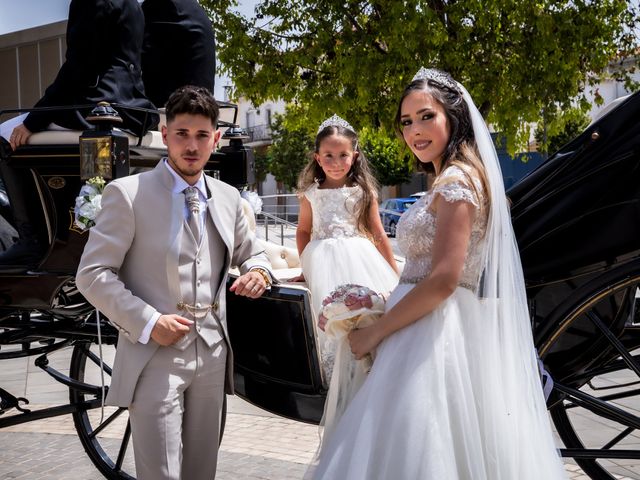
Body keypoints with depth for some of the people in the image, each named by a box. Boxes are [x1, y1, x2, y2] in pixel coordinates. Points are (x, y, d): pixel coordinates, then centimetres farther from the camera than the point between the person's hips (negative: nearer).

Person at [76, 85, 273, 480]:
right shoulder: (128, 194, -6)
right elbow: (92, 274, -7)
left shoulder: (228, 197, 10)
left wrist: (258, 272, -1)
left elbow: (251, 252, 23)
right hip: (154, 357, -5)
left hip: (212, 356, 5)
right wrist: (148, 322, -18)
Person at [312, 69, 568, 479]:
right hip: (435, 329, 10)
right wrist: (379, 303, 14)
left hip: (435, 333, -10)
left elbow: (443, 279, -22)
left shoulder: (456, 180, -14)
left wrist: (376, 331, -14)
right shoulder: (450, 179, 16)